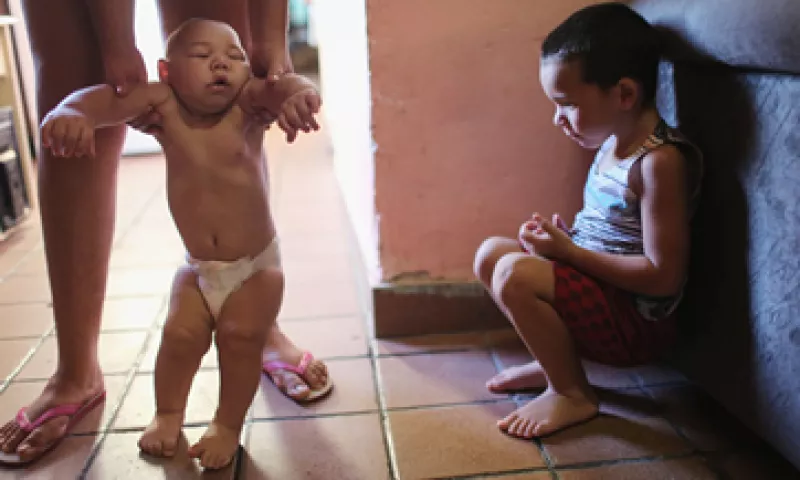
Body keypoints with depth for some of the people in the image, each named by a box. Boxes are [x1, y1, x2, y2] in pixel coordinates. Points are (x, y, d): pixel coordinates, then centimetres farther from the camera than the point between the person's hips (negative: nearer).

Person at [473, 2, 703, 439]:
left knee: (514, 273, -26)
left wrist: (568, 251, -22)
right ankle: (556, 359, 13)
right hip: (598, 283, 9)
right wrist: (563, 236, -3)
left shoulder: (660, 161, -23)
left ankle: (571, 393, -5)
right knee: (491, 252, 6)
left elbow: (663, 275, -25)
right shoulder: (614, 142, 4)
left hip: (638, 320, -9)